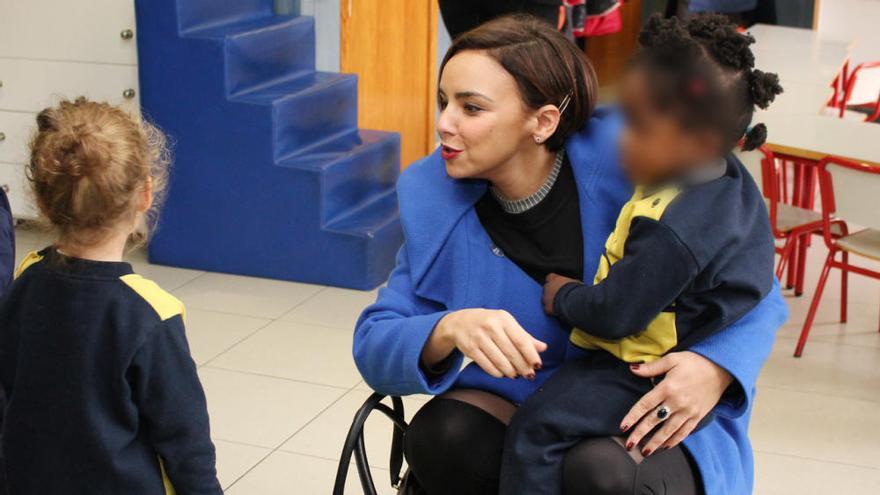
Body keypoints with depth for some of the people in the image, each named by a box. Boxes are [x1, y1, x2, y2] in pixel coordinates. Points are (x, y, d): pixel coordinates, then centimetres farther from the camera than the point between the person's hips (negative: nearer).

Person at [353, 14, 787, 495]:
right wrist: (449, 330, -32)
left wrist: (717, 368, -30)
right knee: (437, 435, -26)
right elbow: (374, 346, -10)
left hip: (661, 417, -3)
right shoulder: (436, 201, -8)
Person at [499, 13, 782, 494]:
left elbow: (616, 313, -25)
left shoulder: (672, 230, -33)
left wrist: (563, 296, -5)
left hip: (649, 371, -11)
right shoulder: (732, 180, -3)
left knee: (536, 427, -16)